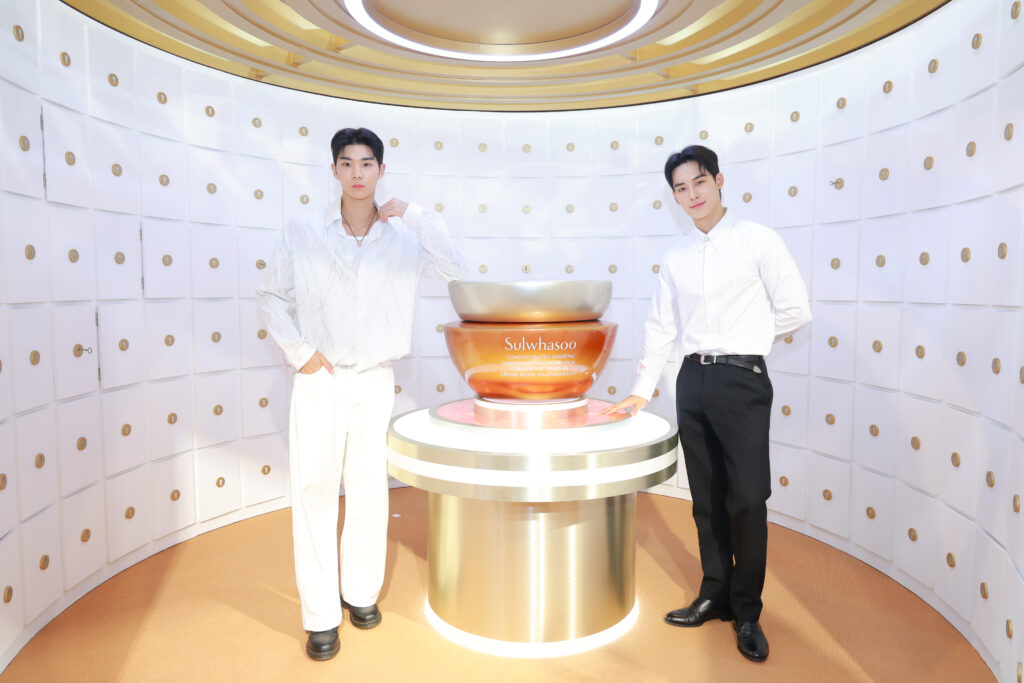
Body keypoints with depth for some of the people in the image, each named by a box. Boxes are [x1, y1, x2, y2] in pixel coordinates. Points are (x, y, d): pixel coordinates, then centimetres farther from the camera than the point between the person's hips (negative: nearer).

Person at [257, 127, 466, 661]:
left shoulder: (403, 234, 0)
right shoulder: (305, 230, -1)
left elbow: (459, 272, -13)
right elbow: (271, 295, 7)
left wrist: (414, 215, -15)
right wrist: (299, 352, -4)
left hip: (375, 381, 1)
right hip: (319, 380, 0)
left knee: (369, 491, 10)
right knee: (314, 492, 2)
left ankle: (362, 592, 31)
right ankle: (320, 616, 16)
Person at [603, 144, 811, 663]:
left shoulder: (758, 240, -1)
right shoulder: (676, 256, 12)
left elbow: (795, 312, -1)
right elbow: (660, 326, 13)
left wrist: (743, 343, 5)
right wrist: (641, 390, 10)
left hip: (742, 380, -4)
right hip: (692, 381, 4)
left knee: (747, 500, -2)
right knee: (706, 498, 12)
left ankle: (747, 611, 16)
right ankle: (714, 595, 27)